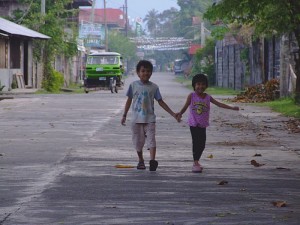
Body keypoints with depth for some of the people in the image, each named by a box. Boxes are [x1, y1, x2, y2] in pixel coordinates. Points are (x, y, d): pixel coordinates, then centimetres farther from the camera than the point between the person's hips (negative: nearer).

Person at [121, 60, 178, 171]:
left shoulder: (153, 87, 1)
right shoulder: (133, 85, 2)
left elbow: (161, 102, 5)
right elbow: (129, 100, 10)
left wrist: (172, 113, 1)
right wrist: (124, 115, 10)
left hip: (149, 118, -1)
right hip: (136, 119, 1)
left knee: (151, 139, -15)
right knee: (138, 141, 7)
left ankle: (152, 160, -28)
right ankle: (141, 161, 24)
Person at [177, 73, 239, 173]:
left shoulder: (208, 97, 5)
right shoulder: (191, 96, -4)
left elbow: (219, 104, 6)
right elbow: (185, 106, -8)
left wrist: (231, 108, 1)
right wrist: (180, 113, -25)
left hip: (203, 125, 4)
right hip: (193, 123, -4)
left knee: (202, 144, 7)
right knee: (196, 142, -11)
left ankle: (196, 162, 23)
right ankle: (195, 163, -9)